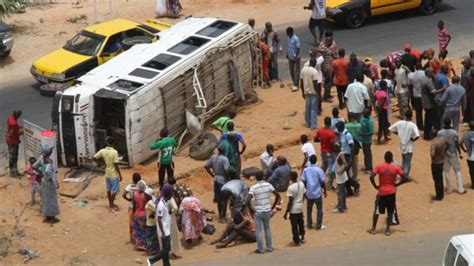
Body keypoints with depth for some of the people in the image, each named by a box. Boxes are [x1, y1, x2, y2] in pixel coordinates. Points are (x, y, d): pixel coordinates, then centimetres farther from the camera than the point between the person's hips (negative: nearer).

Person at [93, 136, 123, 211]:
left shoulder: (103, 151, -5)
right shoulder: (114, 152, -21)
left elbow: (94, 158, -1)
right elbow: (116, 165, -21)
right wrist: (120, 175, -13)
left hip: (107, 174, 6)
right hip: (114, 174, -6)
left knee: (109, 190, 18)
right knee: (114, 190, 5)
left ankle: (110, 204, 29)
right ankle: (112, 206, 11)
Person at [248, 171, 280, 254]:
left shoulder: (253, 188, -15)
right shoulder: (268, 185, -4)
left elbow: (248, 201, -24)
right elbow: (277, 195, -1)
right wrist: (273, 206, 8)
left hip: (258, 211, -4)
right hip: (267, 210, 4)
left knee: (259, 230, 7)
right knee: (267, 228, 20)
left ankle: (261, 249, 12)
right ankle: (269, 247, 25)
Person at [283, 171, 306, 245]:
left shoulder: (291, 188, -22)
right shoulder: (301, 184, -3)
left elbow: (290, 202, -20)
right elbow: (303, 196, 8)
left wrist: (286, 213, -13)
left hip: (293, 209, -6)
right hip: (300, 208, 6)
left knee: (294, 226, 7)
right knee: (301, 223, 22)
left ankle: (296, 240, 16)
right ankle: (302, 238, 33)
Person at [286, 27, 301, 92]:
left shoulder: (296, 39, -19)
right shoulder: (289, 38, 5)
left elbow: (298, 48, -20)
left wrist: (296, 56, -23)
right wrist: (287, 54, 12)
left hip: (296, 58, -8)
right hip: (290, 58, 8)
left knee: (296, 71, -4)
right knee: (291, 71, 13)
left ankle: (296, 86, -4)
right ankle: (294, 84, 25)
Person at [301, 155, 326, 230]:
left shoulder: (305, 170, -4)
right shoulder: (319, 170, -13)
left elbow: (303, 181, -1)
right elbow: (322, 182, -10)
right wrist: (325, 191, 4)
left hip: (309, 193, 3)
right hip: (317, 193, -3)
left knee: (309, 209, 16)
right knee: (319, 210, 8)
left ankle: (309, 224, 22)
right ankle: (319, 226, 10)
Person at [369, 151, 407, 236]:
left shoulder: (379, 166, -8)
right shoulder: (396, 167, -6)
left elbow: (371, 177, -17)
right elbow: (404, 178, -8)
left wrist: (375, 186, -4)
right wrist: (396, 184, 3)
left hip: (382, 192, 0)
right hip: (391, 192, 0)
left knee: (377, 210, 13)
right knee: (390, 212, 11)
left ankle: (373, 229, 17)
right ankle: (388, 230, 10)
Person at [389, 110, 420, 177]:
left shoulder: (399, 123, -9)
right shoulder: (413, 125, -20)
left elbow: (391, 129, -1)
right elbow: (417, 136, -30)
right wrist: (413, 139, -9)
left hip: (402, 145, 4)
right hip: (409, 146, -4)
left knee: (404, 161, 23)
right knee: (408, 162, 7)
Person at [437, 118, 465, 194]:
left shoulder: (440, 133, -11)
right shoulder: (454, 132, -15)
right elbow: (457, 144, -11)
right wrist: (460, 153, 1)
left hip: (444, 154, 1)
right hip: (453, 154, -1)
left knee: (446, 171, 12)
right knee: (457, 171, 10)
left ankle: (449, 189, 19)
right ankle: (460, 189, 10)